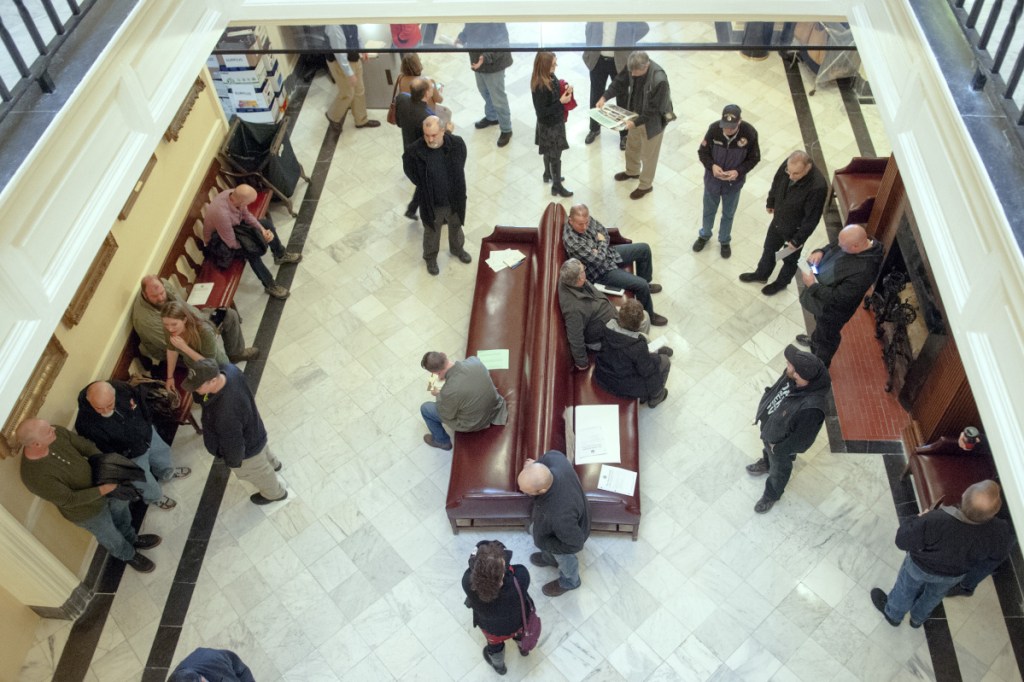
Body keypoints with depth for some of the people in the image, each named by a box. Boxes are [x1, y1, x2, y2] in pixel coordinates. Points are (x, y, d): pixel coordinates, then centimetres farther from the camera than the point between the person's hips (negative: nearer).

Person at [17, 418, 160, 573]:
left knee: (121, 507, 32)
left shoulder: (56, 433, -24)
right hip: (86, 510, -5)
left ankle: (131, 538, 62)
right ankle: (128, 555, 56)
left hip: (103, 482, 5)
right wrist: (104, 490, -29)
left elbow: (85, 446, -10)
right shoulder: (36, 476, -40)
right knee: (111, 537, 24)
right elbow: (70, 499, -29)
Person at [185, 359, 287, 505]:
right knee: (262, 451, 40)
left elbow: (234, 444, -31)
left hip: (246, 449, -6)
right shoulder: (230, 370, -27)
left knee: (256, 473, 28)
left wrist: (233, 461, -9)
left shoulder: (225, 414, -49)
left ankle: (275, 493, 59)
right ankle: (272, 464, 74)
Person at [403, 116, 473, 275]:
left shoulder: (457, 144, -21)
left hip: (454, 198, 2)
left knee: (456, 226, 30)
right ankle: (430, 258, 52)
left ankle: (457, 249, 61)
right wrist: (426, 188, -2)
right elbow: (411, 173, -6)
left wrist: (454, 186, 2)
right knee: (432, 232, 24)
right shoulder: (414, 151, -27)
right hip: (431, 202, -2)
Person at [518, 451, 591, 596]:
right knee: (534, 530, 33)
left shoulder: (561, 516, -51)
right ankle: (550, 557, 66)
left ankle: (569, 582, 62)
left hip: (570, 533, -6)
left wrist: (543, 543, -19)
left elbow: (575, 544, -30)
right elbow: (553, 454, -9)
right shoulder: (553, 459, -37)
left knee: (563, 559, 26)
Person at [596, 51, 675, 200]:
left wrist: (636, 122, -33)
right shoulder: (633, 67, -18)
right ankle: (632, 171, 57)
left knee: (648, 154, 14)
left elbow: (653, 110, -30)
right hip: (636, 114, 7)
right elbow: (620, 82, -3)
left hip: (652, 121, -7)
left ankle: (646, 185, 37)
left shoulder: (659, 80, -37)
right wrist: (605, 97, -17)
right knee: (632, 145, 29)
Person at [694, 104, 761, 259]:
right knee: (709, 211, 24)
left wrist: (738, 171, -26)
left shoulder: (750, 133, -25)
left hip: (733, 183, 0)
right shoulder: (714, 129, -25)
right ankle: (705, 235, 51)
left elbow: (754, 158, -10)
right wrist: (712, 166, -30)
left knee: (728, 214, 21)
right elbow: (702, 152, -11)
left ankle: (725, 241, 46)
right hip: (712, 180, 0)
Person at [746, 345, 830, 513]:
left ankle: (772, 495, 58)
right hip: (769, 425, 6)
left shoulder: (811, 407, -46)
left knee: (778, 469, 27)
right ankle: (766, 463, 73)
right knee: (767, 449, 39)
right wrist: (761, 410, 3)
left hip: (781, 442, -5)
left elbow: (802, 439, -28)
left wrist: (779, 448, -14)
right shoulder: (791, 375, -27)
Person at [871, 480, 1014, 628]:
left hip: (921, 566, -3)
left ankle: (892, 614, 59)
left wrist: (919, 519, -9)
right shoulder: (999, 532, -36)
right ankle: (918, 618, 64)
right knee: (935, 594, 36)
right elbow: (995, 557, -12)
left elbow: (903, 541, -27)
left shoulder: (934, 522, -46)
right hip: (956, 574, 3)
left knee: (906, 589, 30)